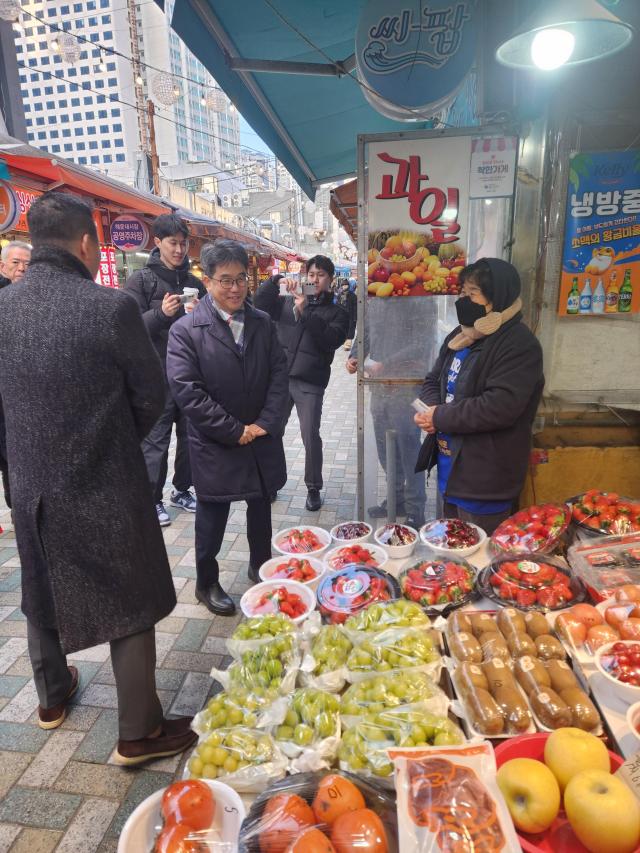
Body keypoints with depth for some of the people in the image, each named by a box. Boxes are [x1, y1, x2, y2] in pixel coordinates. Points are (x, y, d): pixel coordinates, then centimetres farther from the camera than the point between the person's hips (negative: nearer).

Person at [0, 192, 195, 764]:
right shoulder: (111, 307, -20)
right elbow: (150, 394, -10)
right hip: (105, 485, -6)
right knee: (130, 607, 10)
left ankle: (52, 694, 48)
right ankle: (140, 732, 25)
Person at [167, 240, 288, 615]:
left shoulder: (264, 323, 2)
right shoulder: (186, 330, -11)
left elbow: (279, 373, 0)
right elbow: (186, 390, -17)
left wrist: (266, 423, -12)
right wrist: (235, 431, -16)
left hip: (262, 440, 4)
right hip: (215, 445, -4)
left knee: (261, 508, 19)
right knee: (212, 517, 10)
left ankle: (261, 566, 42)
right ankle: (207, 583, 31)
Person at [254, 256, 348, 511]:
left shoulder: (337, 312, 7)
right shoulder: (288, 302, 13)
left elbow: (332, 340, -11)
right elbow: (259, 302, 1)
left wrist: (305, 313, -18)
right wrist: (276, 281, -13)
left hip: (310, 383, -2)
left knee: (311, 436, -5)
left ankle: (314, 489, 14)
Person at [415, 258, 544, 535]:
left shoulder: (520, 346, -17)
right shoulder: (461, 335, 10)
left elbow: (500, 407, -27)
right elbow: (433, 380, 15)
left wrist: (440, 418, -18)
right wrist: (431, 409, -8)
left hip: (485, 480, -8)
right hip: (449, 468, 8)